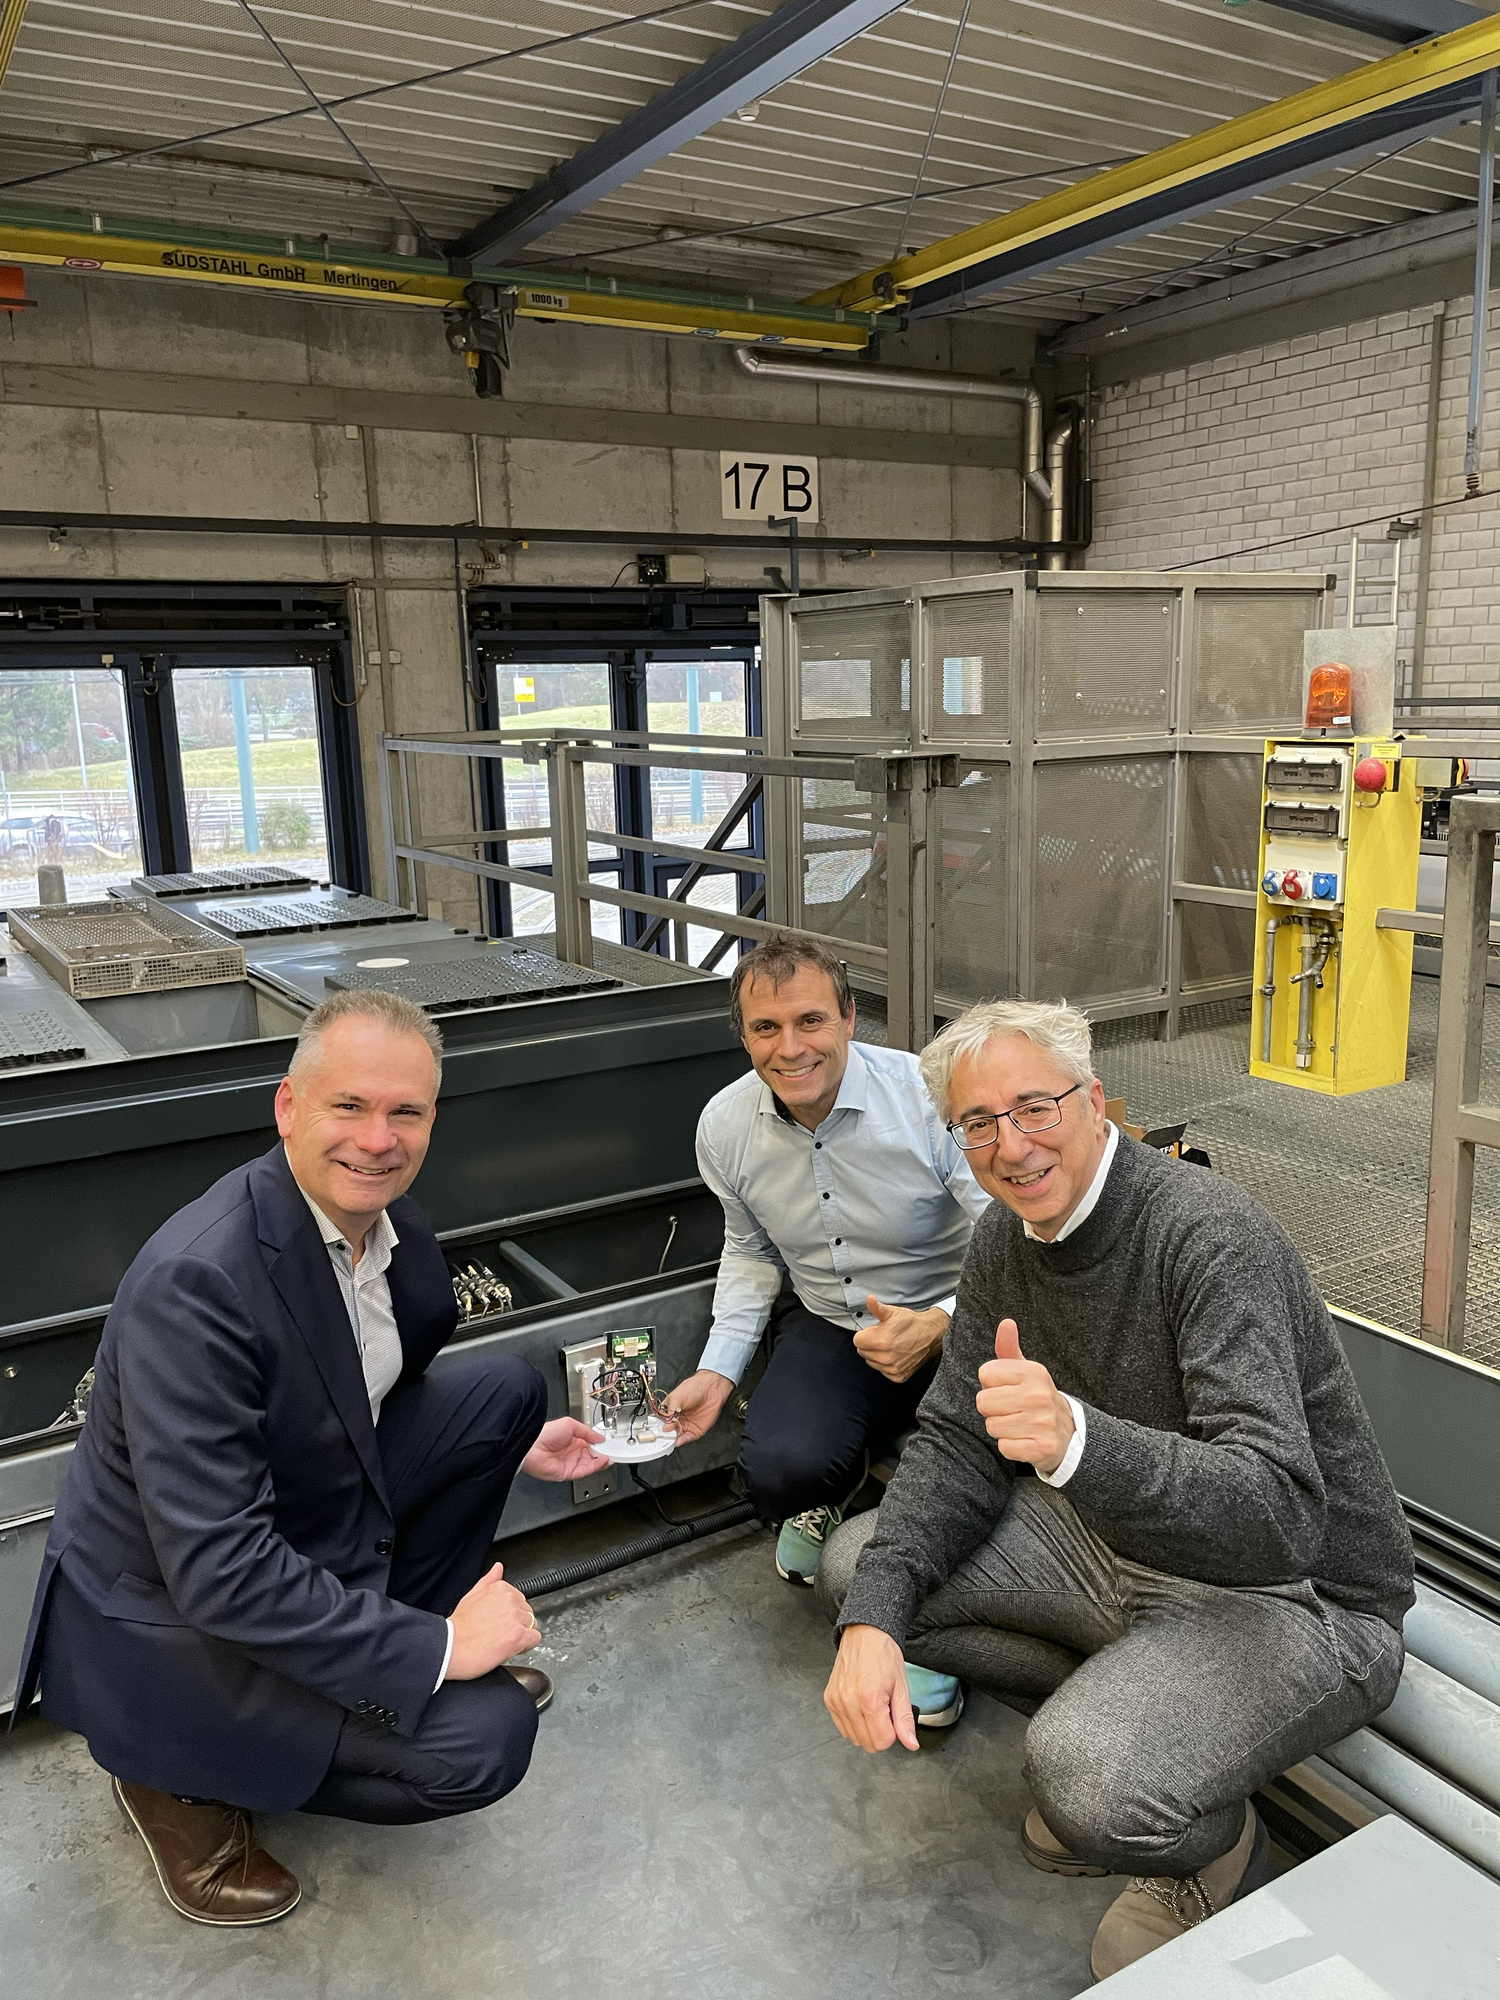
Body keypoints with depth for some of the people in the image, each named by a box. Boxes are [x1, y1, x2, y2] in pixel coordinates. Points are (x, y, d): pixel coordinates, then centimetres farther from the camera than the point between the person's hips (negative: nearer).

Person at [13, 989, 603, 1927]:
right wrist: (437, 1649, -27)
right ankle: (186, 1780, 4)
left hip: (319, 1514, 8)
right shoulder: (195, 1282, -32)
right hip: (173, 1611, -8)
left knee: (507, 1385, 2)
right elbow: (216, 1573, -33)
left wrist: (511, 1444, 9)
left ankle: (380, 1644, 15)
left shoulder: (393, 1225, -6)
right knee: (482, 1739, -19)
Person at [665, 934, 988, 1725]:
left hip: (950, 1321, -2)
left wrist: (939, 1326, -37)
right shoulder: (725, 1125, -5)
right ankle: (828, 1494, 18)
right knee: (780, 1471, -27)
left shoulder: (930, 1096, -21)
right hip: (824, 1324, 3)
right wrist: (719, 1369, 4)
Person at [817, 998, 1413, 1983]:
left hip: (1295, 1596, -7)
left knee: (1089, 1779, -33)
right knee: (857, 1565, 0)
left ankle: (1217, 1840, 4)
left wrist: (1074, 1439, -53)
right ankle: (1115, 1714, 12)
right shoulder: (1009, 1239, -2)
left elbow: (1278, 1516, -35)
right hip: (1120, 1543, 8)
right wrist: (872, 1618, -17)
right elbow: (956, 1445, -1)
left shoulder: (1211, 1236, -27)